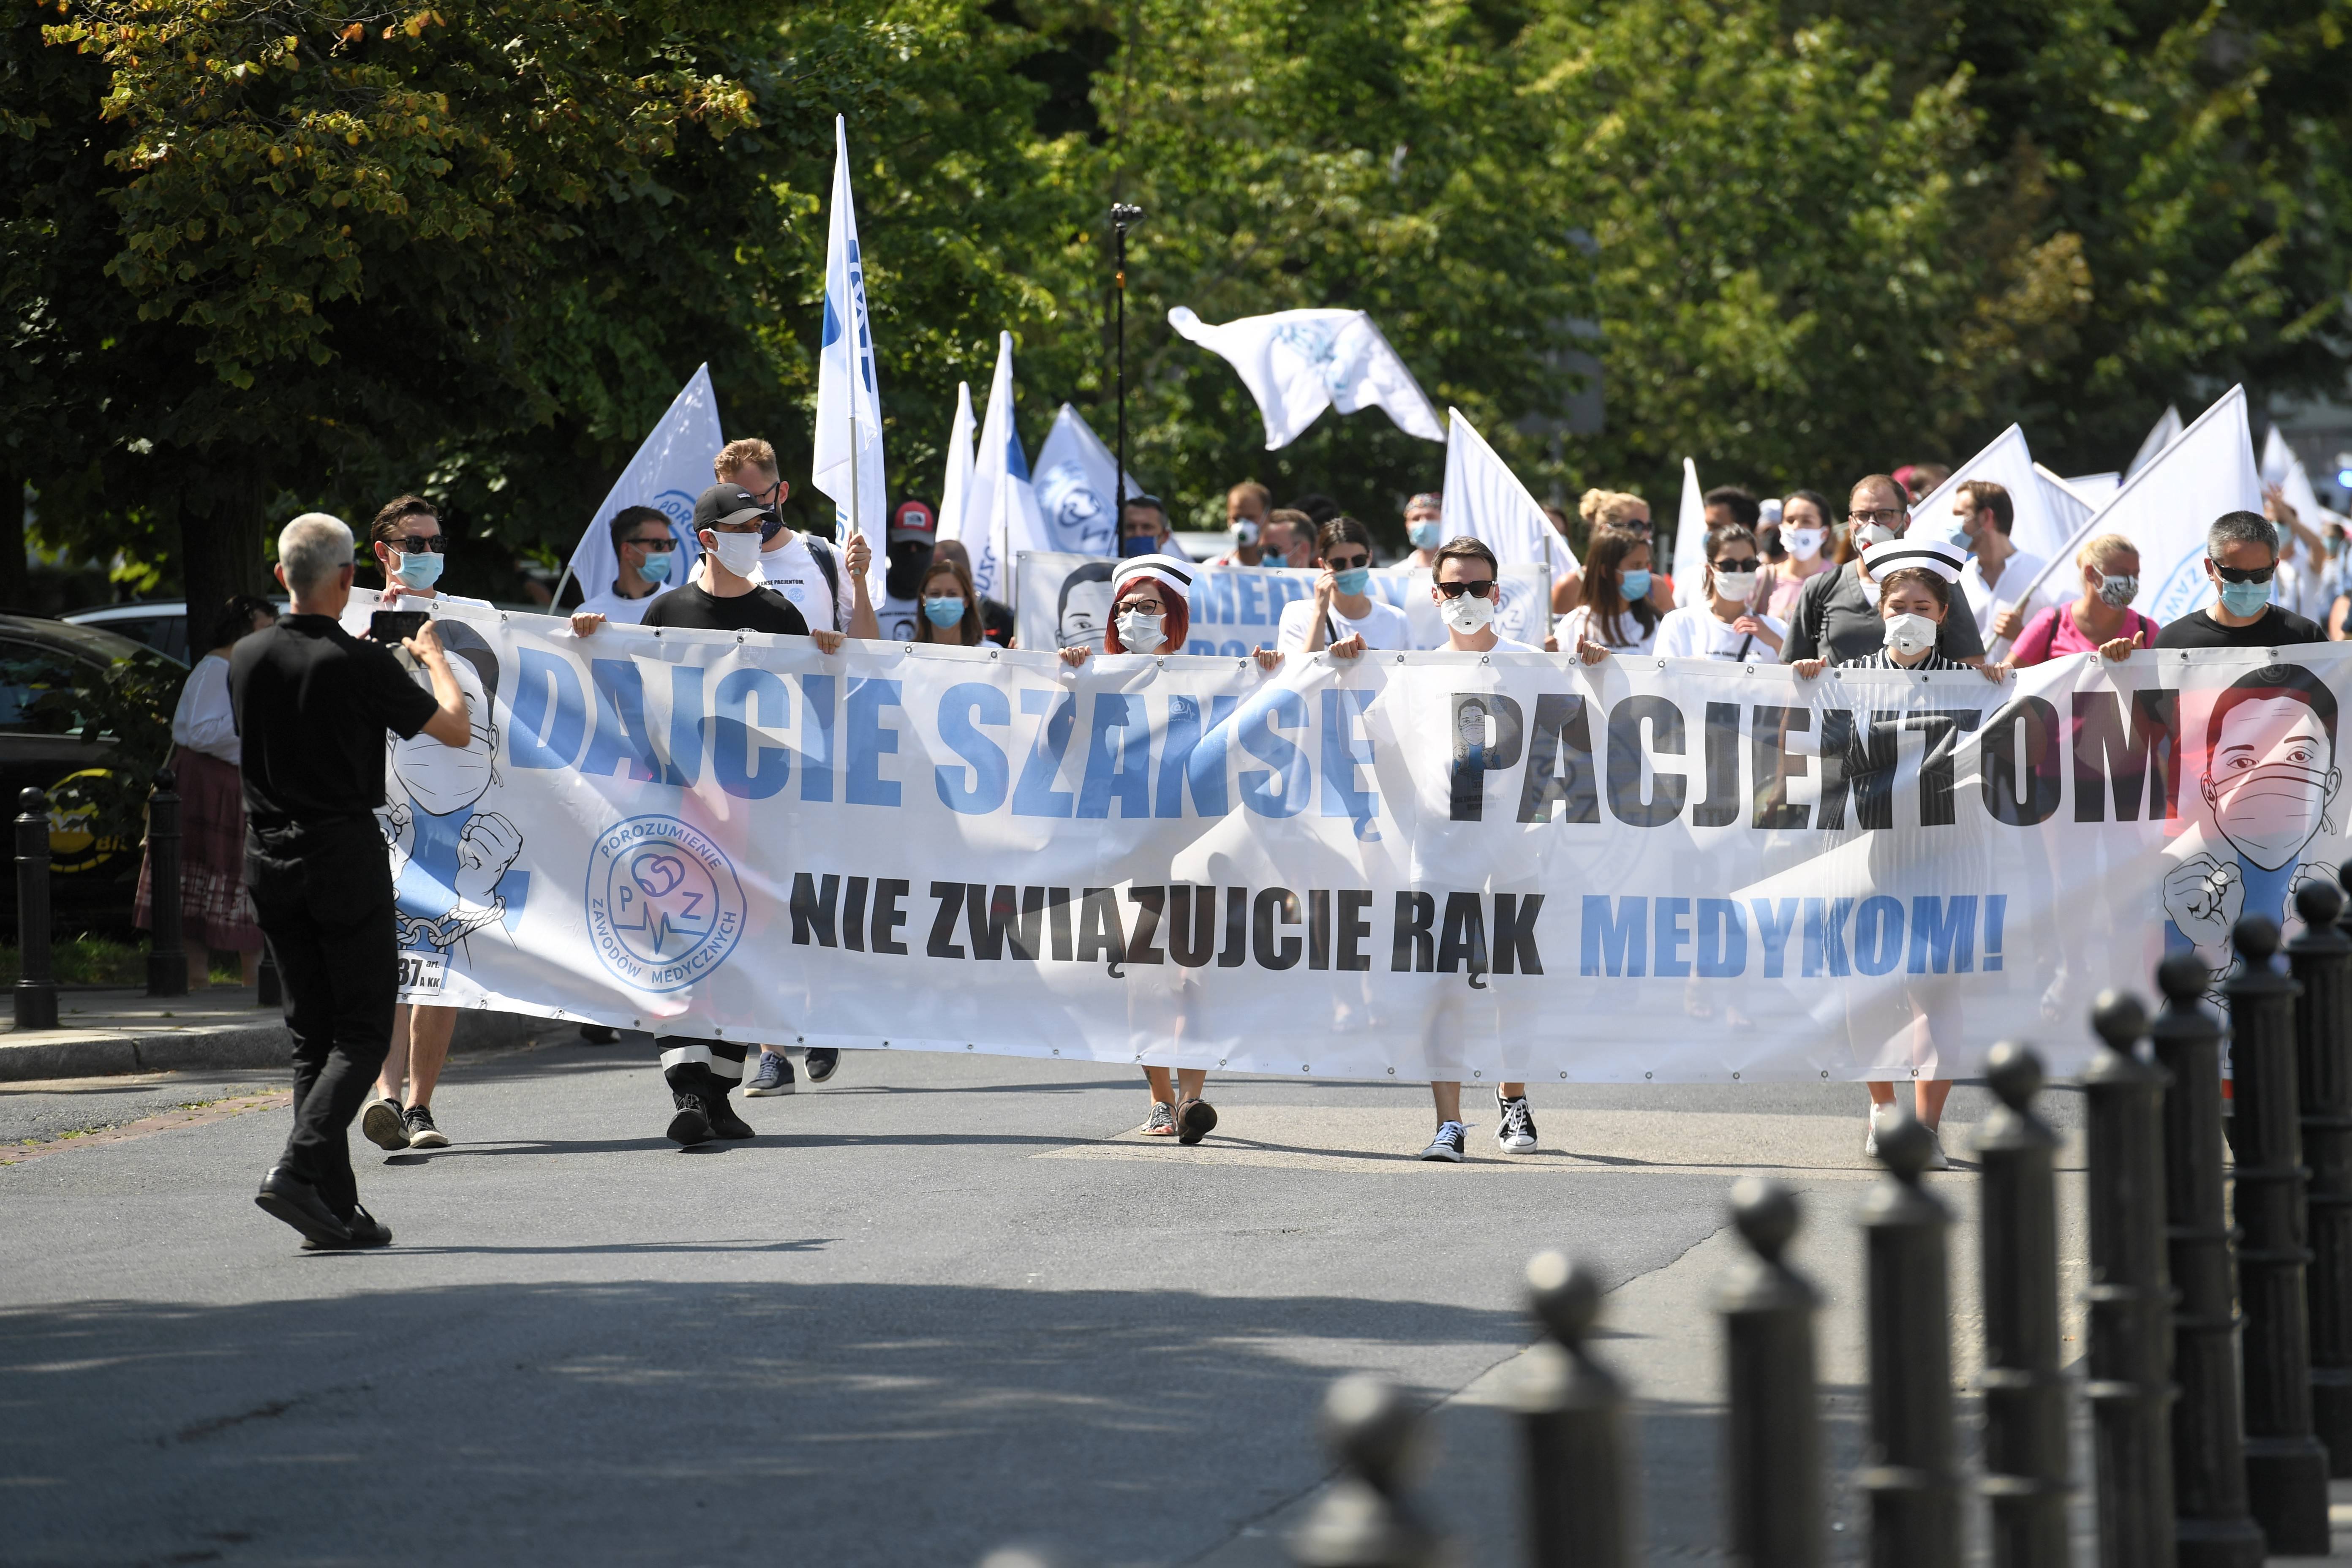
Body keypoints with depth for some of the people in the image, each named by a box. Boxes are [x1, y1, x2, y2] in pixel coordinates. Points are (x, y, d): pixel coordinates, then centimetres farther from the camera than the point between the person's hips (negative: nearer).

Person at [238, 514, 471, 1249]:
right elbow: (456, 728, -5)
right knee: (363, 1029, 1)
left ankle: (337, 1210, 7)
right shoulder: (359, 664, -14)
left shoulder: (247, 658, 2)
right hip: (344, 855, -6)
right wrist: (433, 656, 14)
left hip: (269, 857, 6)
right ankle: (299, 1169, -18)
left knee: (312, 1033, 11)